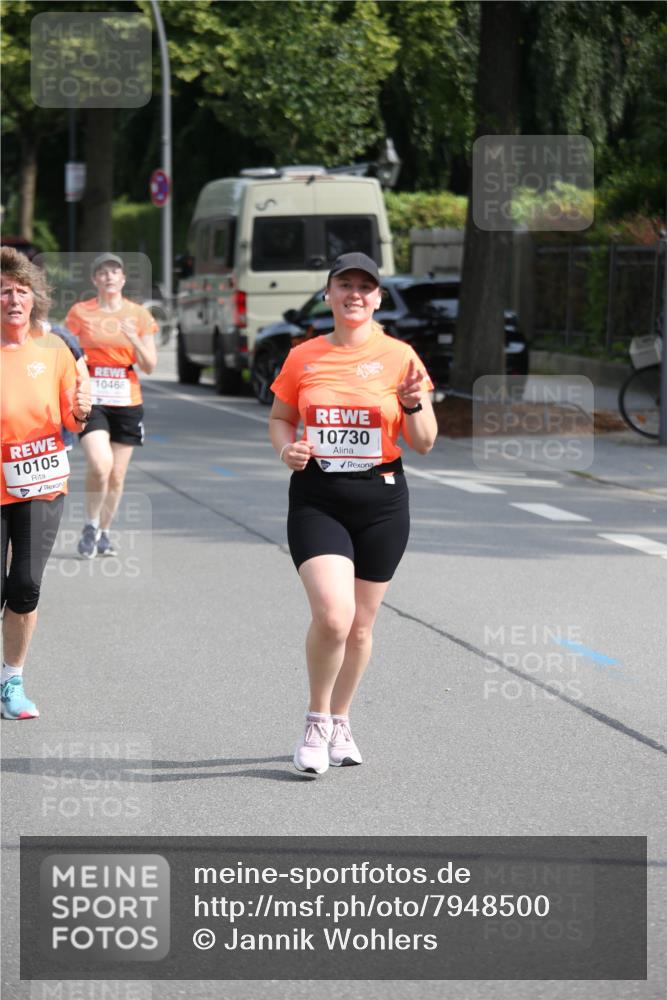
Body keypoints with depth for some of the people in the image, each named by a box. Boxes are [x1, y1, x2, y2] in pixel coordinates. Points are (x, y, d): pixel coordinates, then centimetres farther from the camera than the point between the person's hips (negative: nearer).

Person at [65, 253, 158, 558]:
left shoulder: (139, 315, 5)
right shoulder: (79, 313, 1)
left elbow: (150, 366, 3)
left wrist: (134, 339, -14)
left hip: (127, 403, 3)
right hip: (91, 401, -3)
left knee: (117, 475, 5)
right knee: (100, 465, -21)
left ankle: (103, 533, 24)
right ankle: (90, 527, 0)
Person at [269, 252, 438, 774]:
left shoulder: (399, 357, 0)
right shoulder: (303, 357, 4)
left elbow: (424, 443, 2)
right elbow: (280, 418, 17)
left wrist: (415, 402, -18)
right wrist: (288, 448, -4)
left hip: (381, 500, 1)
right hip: (317, 499, -1)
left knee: (361, 624, 8)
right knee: (333, 614, -18)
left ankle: (340, 722, 30)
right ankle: (317, 721, 4)